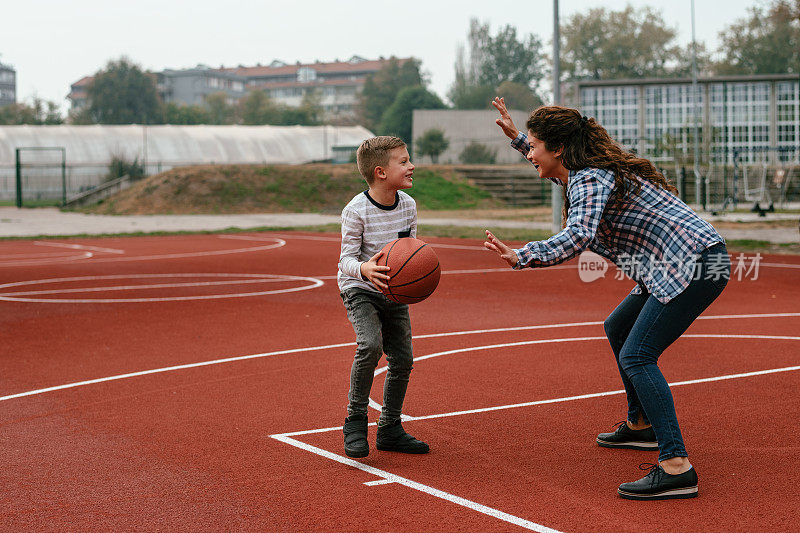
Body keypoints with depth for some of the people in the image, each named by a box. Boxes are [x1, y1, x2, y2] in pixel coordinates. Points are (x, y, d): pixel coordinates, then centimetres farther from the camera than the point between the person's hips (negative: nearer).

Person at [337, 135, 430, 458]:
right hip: (360, 290, -6)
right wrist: (363, 269, -39)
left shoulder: (408, 205, -3)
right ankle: (355, 421, -11)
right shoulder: (356, 211, -20)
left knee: (402, 359, 3)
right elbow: (347, 258, -17)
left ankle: (390, 429, 18)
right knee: (370, 345, -27)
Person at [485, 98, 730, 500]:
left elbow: (577, 238, -35)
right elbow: (562, 174, 38)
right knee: (618, 330, 26)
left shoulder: (590, 180, -16)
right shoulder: (590, 170, 13)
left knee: (636, 357, -18)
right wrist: (515, 135, 34)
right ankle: (641, 426, 39)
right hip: (679, 266, 11)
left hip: (697, 263, -11)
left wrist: (520, 257, -38)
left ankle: (677, 468, -26)